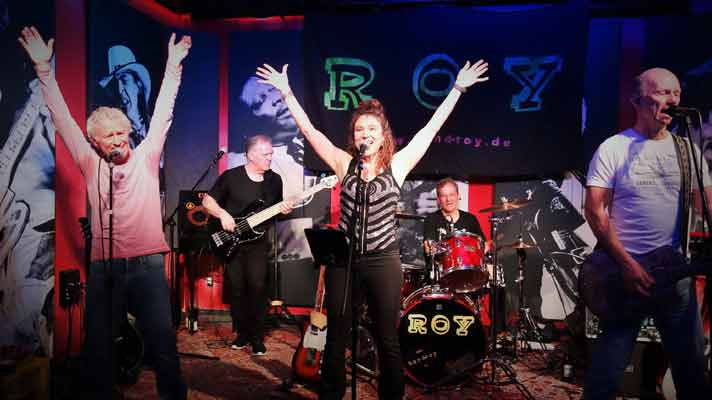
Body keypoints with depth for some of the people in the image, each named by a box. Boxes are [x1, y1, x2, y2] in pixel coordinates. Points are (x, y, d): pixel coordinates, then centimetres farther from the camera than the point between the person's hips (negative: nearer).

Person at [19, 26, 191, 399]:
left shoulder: (145, 157, 6)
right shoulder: (90, 164, 8)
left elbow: (162, 113, 5)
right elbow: (62, 117, 8)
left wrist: (173, 67, 4)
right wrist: (44, 68, 5)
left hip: (147, 264, -1)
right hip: (104, 267, 2)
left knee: (162, 343, 1)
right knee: (98, 346, 9)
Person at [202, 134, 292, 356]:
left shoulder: (274, 180, 7)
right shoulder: (231, 177, -2)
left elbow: (276, 208, 17)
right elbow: (207, 201, 2)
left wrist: (283, 209, -5)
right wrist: (222, 213, -15)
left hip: (258, 241, 1)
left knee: (258, 287, -8)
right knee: (237, 289, 4)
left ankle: (257, 337, 6)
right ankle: (242, 333, 21)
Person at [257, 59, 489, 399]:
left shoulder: (397, 164, 0)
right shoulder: (345, 164, 3)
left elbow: (431, 128, 0)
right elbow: (309, 130, 2)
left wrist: (458, 88, 0)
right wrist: (287, 92, 1)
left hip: (383, 262, -1)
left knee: (387, 340, 11)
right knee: (335, 337, 13)